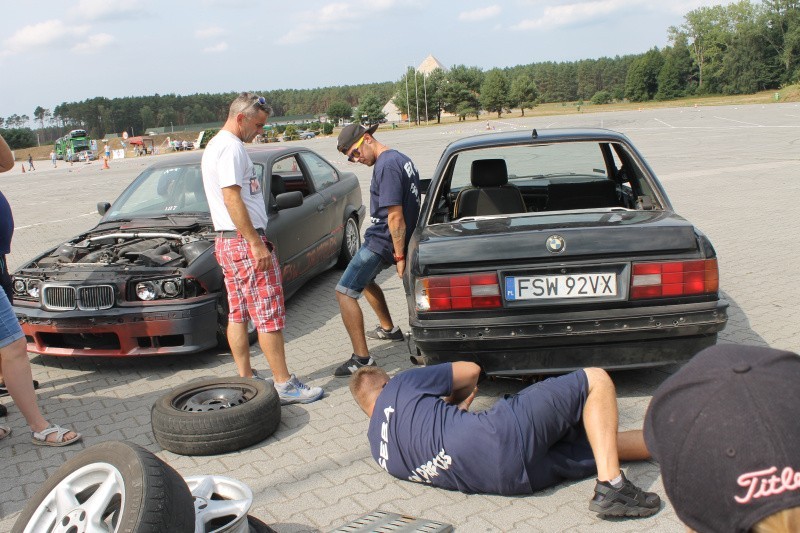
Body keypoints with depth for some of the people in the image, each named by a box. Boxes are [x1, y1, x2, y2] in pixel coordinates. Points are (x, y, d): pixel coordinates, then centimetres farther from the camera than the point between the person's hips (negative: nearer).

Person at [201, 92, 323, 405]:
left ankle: (246, 378, 21)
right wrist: (256, 244, -23)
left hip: (227, 242, 11)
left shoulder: (216, 146, 19)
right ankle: (284, 385, -1)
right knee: (269, 315, -6)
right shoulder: (230, 148, -14)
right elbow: (232, 199, -22)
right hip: (245, 241, -11)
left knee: (238, 314, 13)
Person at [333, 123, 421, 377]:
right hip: (386, 241, 11)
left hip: (381, 241, -10)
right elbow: (406, 204, 18)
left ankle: (362, 359, -10)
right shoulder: (401, 158, 11)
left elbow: (395, 217, -25)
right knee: (364, 279, 31)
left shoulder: (386, 166, -21)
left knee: (344, 292, -9)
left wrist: (400, 256, -22)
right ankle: (389, 329, 43)